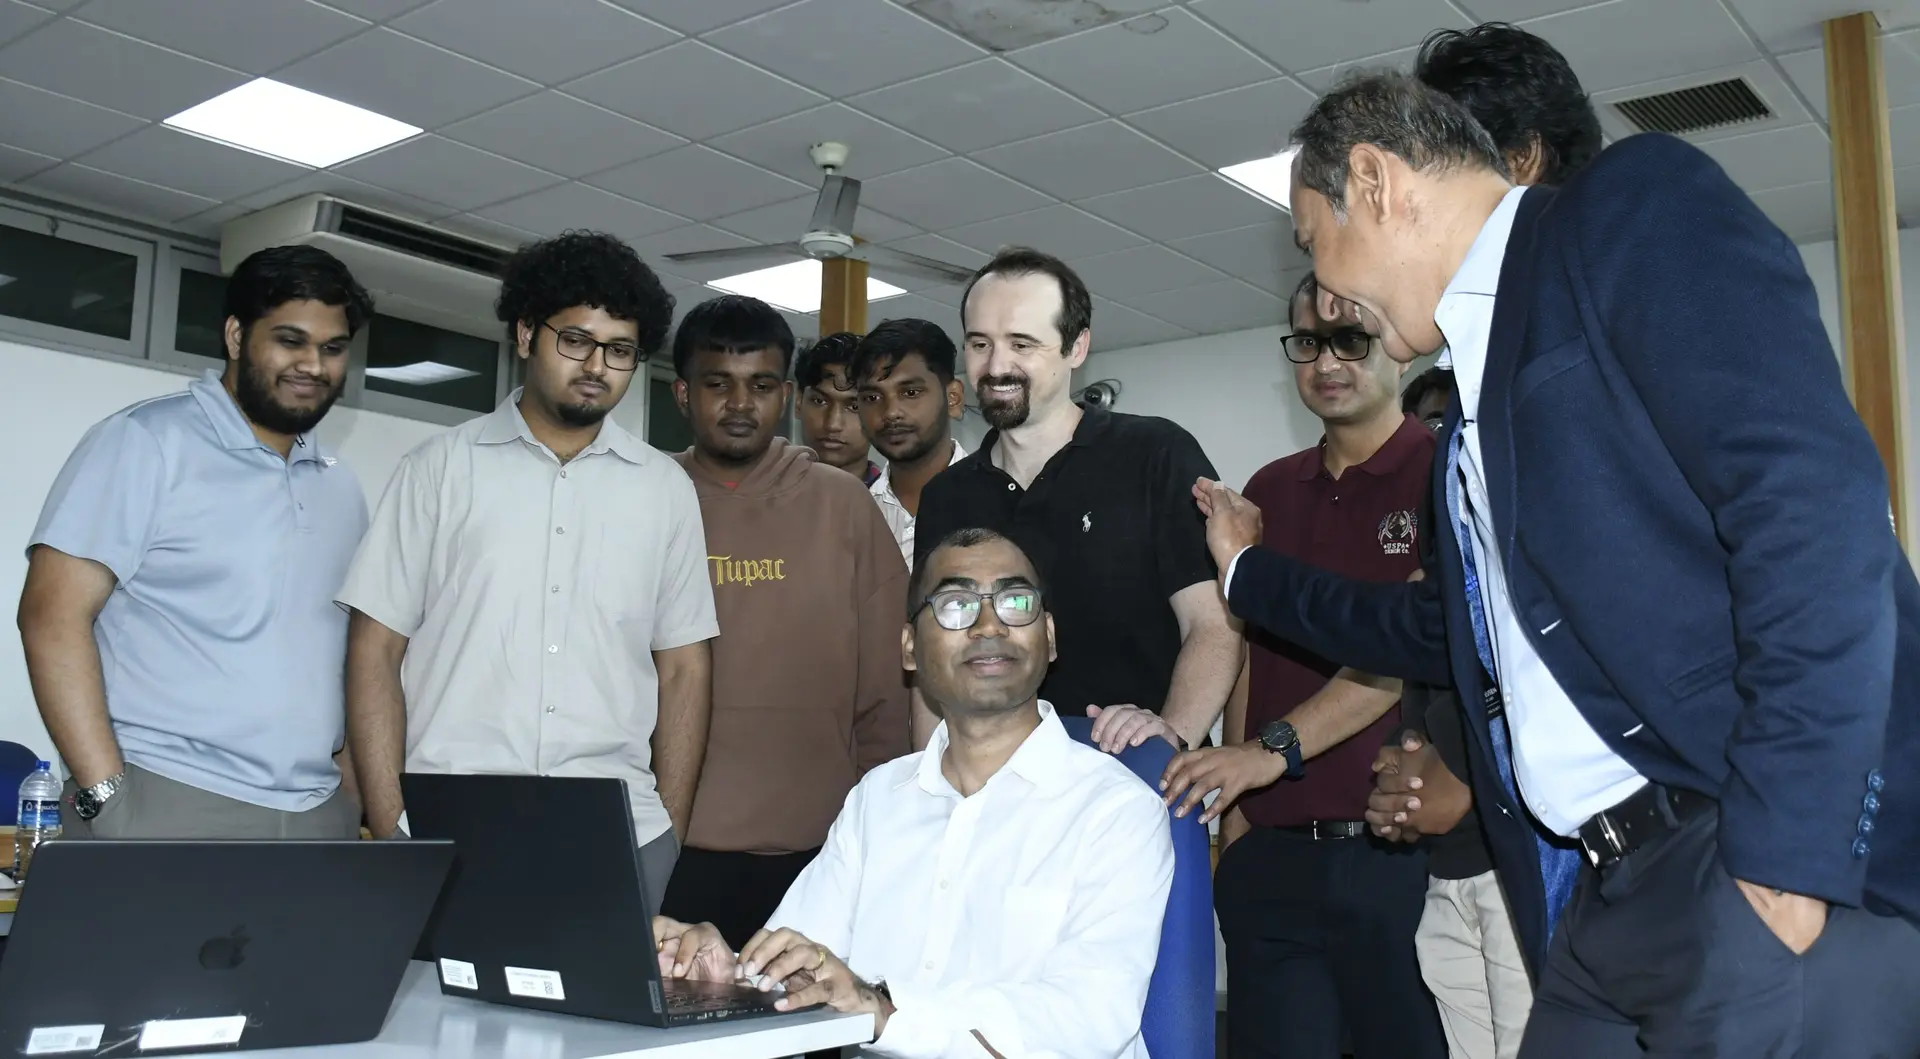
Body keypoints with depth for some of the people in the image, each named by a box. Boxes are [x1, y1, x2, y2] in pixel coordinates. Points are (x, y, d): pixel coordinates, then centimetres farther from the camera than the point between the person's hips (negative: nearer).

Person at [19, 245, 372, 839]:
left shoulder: (341, 488, 15)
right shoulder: (146, 441, -1)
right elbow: (53, 614, -8)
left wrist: (351, 776, 6)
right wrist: (107, 795, -14)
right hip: (166, 802, -5)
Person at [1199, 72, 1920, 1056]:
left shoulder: (1635, 206, -4)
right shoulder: (1477, 404, 21)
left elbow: (1812, 497, -17)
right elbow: (1449, 631, 34)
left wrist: (1784, 852, -21)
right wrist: (1252, 572, 41)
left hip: (1767, 873, -8)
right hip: (1612, 893, 8)